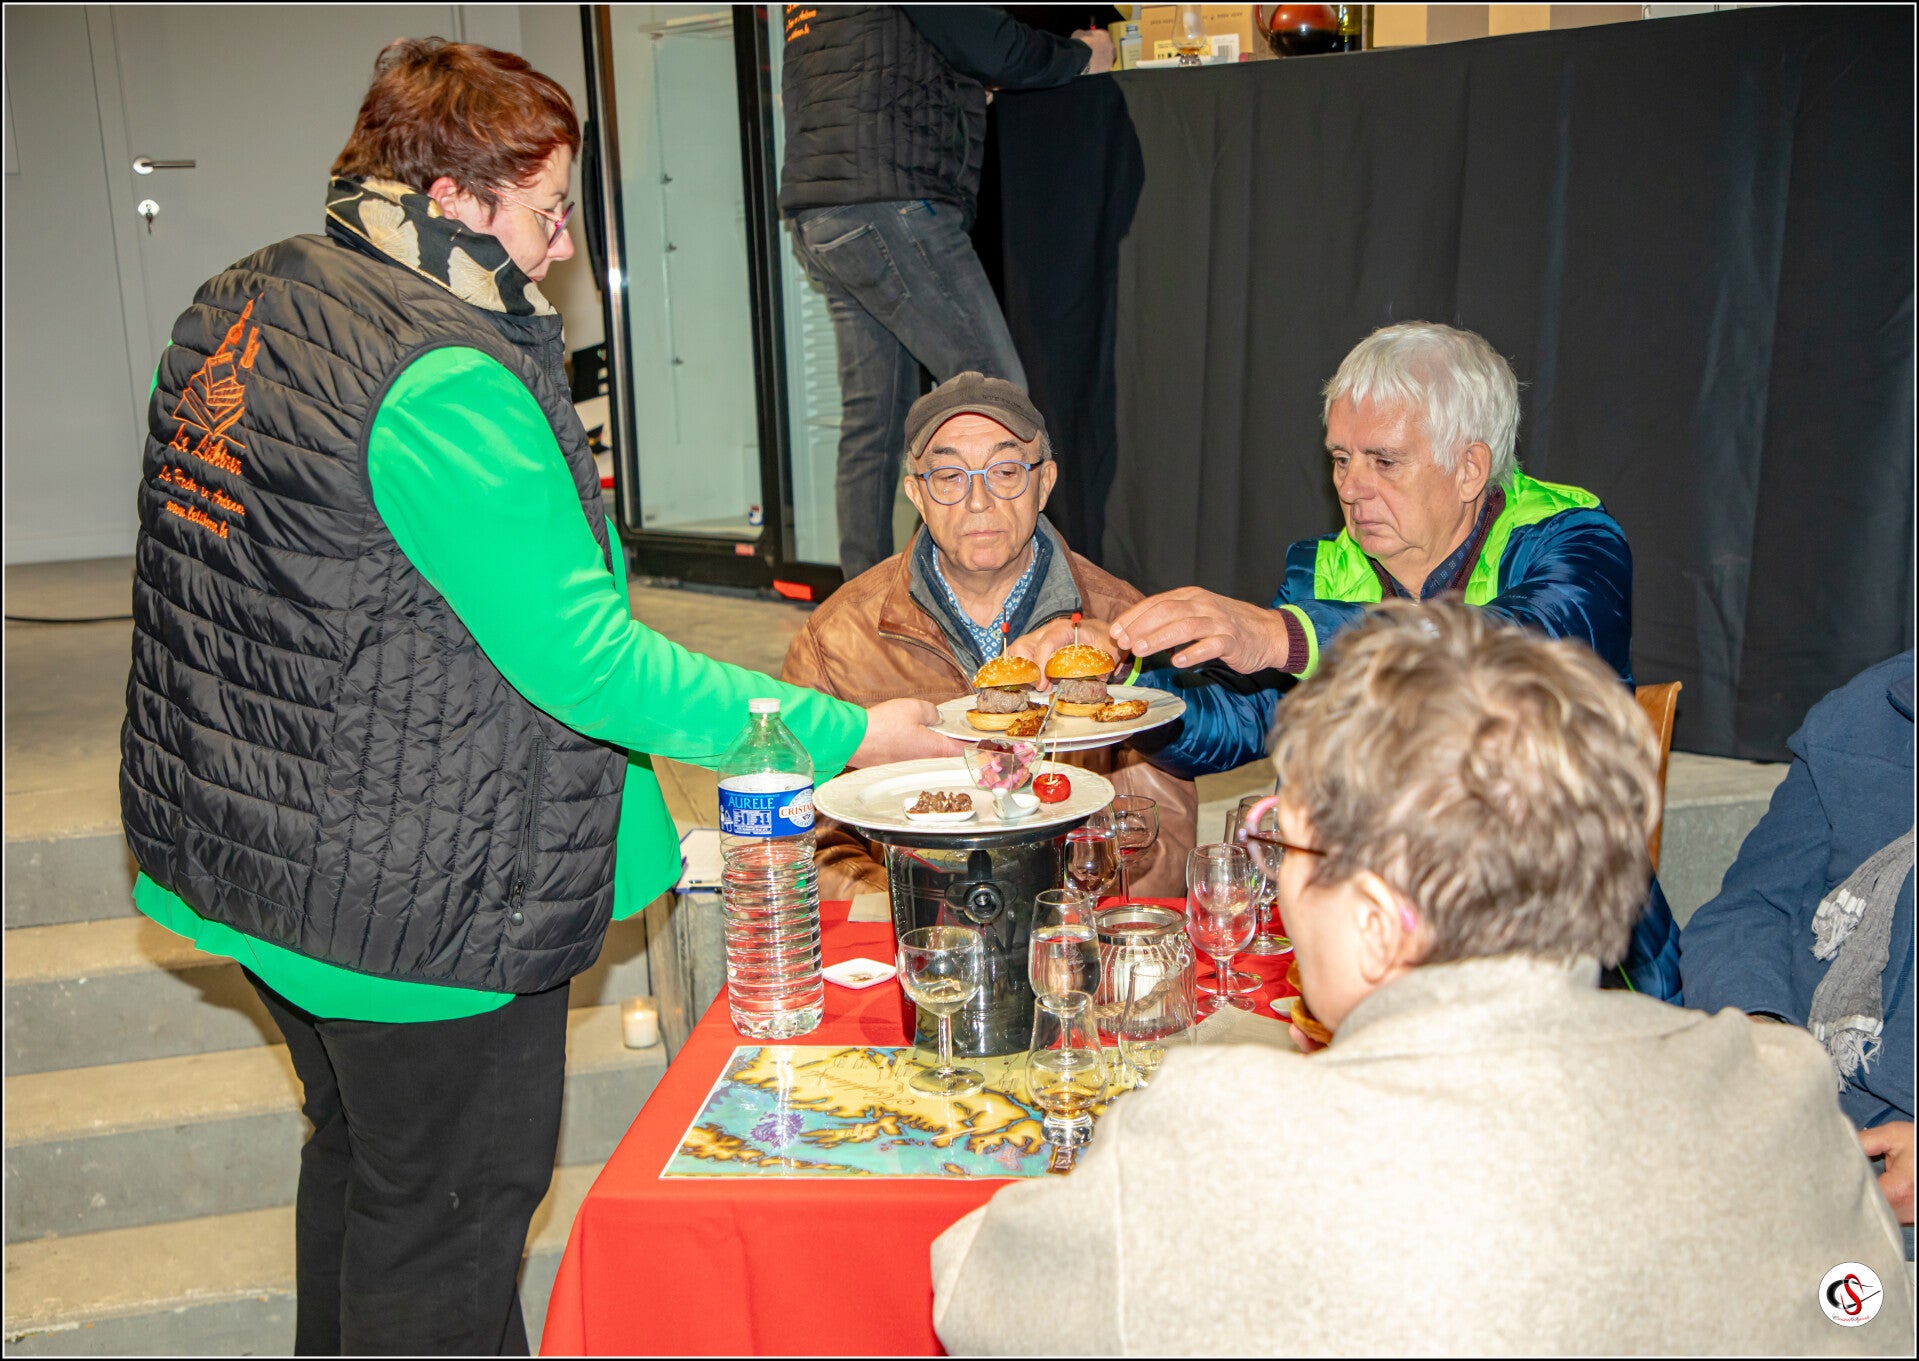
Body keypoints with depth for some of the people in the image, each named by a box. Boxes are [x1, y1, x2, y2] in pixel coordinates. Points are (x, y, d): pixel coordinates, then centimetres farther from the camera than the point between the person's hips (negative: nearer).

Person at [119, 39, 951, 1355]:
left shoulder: (234, 307, 4)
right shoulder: (444, 382, -25)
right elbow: (589, 662, -26)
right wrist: (845, 735, -21)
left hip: (259, 852, 10)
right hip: (418, 901, -10)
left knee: (358, 1157, 27)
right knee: (446, 1209, 9)